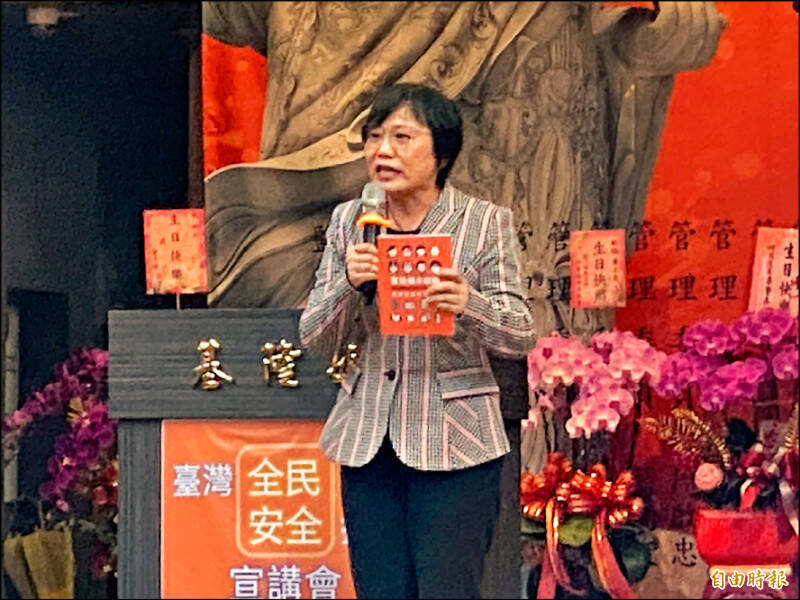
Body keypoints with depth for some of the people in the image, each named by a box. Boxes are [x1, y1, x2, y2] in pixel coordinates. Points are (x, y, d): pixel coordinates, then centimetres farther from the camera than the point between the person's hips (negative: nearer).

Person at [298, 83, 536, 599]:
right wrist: (349, 283, -16)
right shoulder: (349, 221, 6)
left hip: (455, 441, -3)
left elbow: (522, 336, -7)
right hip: (369, 441, 4)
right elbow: (315, 339, 4)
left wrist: (469, 304, -28)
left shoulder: (486, 222, -3)